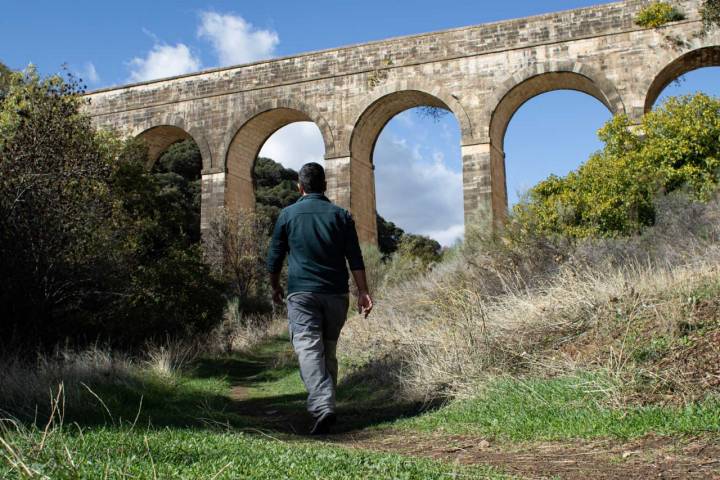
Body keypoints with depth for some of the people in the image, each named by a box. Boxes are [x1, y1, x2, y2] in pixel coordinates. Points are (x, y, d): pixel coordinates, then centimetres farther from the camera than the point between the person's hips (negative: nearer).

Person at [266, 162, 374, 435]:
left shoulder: (288, 215, 4)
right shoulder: (340, 215, 6)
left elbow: (274, 258, 9)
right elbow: (355, 259, 1)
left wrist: (275, 288, 23)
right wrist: (363, 293, 4)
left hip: (302, 292, -2)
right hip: (336, 293, 3)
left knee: (309, 349, -10)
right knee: (329, 351, 15)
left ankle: (322, 407, -26)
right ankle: (327, 401, 21)